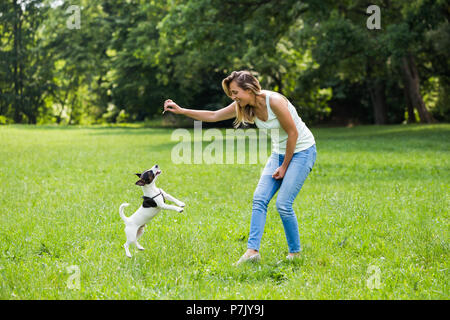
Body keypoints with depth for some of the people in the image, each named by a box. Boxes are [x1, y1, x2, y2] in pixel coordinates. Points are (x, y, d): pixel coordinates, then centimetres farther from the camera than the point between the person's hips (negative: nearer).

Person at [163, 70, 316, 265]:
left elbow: (293, 134, -19)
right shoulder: (243, 106, -3)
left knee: (283, 204, -13)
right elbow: (213, 116, 3)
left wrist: (284, 166, -11)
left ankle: (295, 252, 3)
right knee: (259, 199, -6)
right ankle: (253, 250, -8)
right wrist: (181, 111, -3)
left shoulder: (274, 101, -25)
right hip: (279, 152, 8)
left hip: (302, 151, -7)